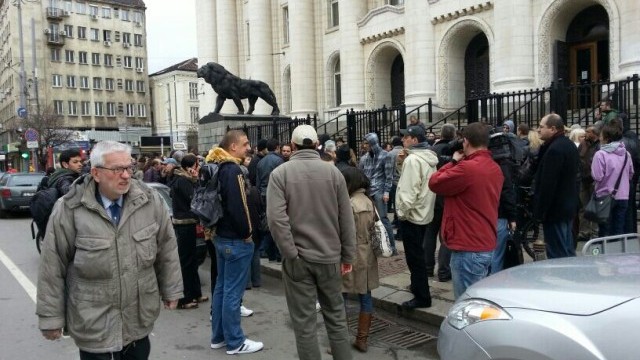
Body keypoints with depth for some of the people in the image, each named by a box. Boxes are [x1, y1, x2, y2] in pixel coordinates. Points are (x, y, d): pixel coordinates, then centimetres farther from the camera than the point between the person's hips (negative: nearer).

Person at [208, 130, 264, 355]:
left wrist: (218, 228, 17)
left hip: (221, 236, 10)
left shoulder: (219, 169, 11)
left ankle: (218, 337, 26)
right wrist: (247, 233, -13)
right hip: (236, 239, -10)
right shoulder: (233, 170, -19)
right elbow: (238, 207, -25)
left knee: (221, 287, 16)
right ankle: (235, 342, 8)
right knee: (233, 291, -2)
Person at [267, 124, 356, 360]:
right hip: (329, 255, 3)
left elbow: (276, 218, -19)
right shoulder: (332, 171, 0)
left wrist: (291, 253, -12)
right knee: (336, 316, 17)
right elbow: (346, 218, 0)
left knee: (304, 322, 7)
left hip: (297, 259, -2)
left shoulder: (280, 173, -7)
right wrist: (348, 255, 8)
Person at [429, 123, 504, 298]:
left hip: (468, 248, -9)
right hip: (486, 244, 9)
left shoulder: (467, 168, -20)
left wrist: (453, 162, 2)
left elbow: (434, 183, -10)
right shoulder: (495, 168, 9)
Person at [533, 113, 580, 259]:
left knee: (557, 255, -5)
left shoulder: (554, 149, -20)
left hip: (555, 209, -10)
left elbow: (547, 184, -23)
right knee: (567, 251, 17)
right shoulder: (569, 145, 13)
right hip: (569, 206, 10)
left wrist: (540, 211, -18)